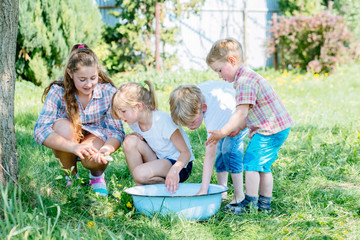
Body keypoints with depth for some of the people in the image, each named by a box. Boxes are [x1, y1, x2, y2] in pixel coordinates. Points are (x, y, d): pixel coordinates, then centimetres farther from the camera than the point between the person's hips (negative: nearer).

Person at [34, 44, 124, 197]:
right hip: (67, 145, 1)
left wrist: (106, 149, -43)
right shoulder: (58, 92, -21)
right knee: (62, 126, -33)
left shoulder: (108, 92, -17)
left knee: (93, 160, -34)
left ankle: (97, 176, 7)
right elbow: (40, 130, -31)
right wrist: (73, 146, -47)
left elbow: (117, 132, -17)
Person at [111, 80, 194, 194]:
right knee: (130, 141, -17)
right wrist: (137, 137, -10)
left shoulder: (163, 121, -25)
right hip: (158, 159, 7)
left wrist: (174, 170, -43)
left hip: (181, 165, -7)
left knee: (141, 174, -32)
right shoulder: (134, 121, -5)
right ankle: (139, 188, -8)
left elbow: (186, 152, -23)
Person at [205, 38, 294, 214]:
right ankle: (265, 203, 21)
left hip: (270, 130, -11)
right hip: (278, 128, 11)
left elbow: (241, 113, -25)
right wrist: (237, 129, 12)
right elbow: (249, 113, 20)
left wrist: (223, 132, -22)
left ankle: (250, 203, -1)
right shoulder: (247, 77, 16)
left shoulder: (245, 81, -18)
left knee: (251, 163, -7)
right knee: (263, 166, 15)